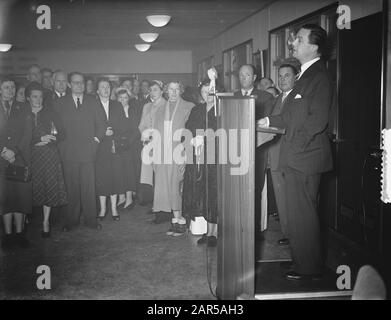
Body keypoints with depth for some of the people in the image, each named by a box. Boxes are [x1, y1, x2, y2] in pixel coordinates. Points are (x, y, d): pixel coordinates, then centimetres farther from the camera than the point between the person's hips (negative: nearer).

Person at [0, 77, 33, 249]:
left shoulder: (23, 110, 12)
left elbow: (27, 135, 3)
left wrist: (15, 153, -8)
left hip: (21, 159, 1)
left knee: (21, 196, -2)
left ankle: (19, 232, 5)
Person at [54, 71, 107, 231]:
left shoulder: (93, 102, 13)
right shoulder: (59, 103, 9)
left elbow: (101, 123, 12)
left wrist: (96, 138, -1)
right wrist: (61, 143, -4)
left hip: (88, 151, 1)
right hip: (69, 153, -1)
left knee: (89, 187, 0)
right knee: (71, 187, 1)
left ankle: (90, 219, 8)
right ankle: (71, 220, 10)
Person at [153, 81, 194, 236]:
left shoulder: (189, 108, 2)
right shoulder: (160, 111, 18)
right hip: (163, 157, 4)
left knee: (176, 189, -6)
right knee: (167, 188, 2)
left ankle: (179, 221, 4)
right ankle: (177, 220, 10)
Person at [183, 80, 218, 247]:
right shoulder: (196, 110, 17)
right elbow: (187, 131, 11)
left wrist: (203, 138, -15)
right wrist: (193, 140, -9)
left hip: (216, 156, -5)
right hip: (198, 158, 5)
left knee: (214, 193, -6)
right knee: (201, 194, 3)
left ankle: (214, 232, 1)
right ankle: (209, 231, 12)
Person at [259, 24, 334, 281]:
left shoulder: (319, 76, -13)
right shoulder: (307, 74, 17)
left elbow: (318, 119, -19)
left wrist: (295, 147, -19)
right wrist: (271, 121, 17)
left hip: (305, 157, -9)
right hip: (296, 157, 9)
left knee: (302, 214, -2)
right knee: (299, 213, 15)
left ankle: (309, 269, 11)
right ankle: (303, 263, 27)